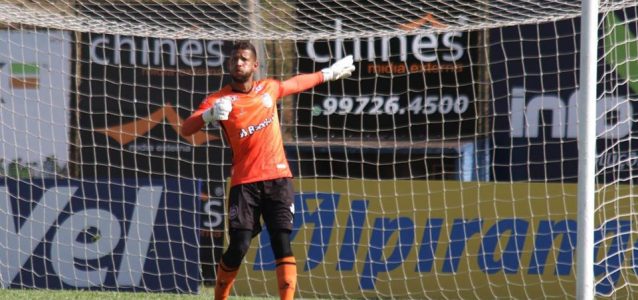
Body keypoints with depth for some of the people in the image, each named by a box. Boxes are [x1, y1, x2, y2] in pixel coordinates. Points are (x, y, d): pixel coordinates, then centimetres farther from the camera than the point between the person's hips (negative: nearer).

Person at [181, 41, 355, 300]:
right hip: (244, 182, -2)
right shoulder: (220, 99, -3)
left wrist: (329, 74, 41)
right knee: (238, 247, -10)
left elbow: (298, 83, 30)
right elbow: (186, 130, -14)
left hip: (278, 178, 2)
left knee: (282, 242, -10)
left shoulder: (268, 88, 9)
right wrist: (209, 114, -33)